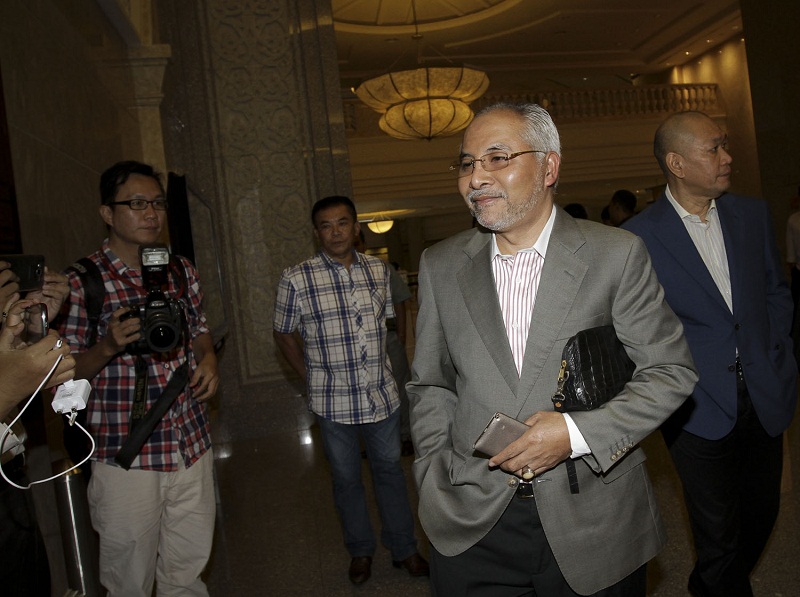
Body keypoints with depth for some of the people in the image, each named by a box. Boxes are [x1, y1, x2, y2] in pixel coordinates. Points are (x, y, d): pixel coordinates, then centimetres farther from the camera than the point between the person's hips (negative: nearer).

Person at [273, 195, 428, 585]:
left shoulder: (379, 271, 1)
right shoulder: (296, 279, -9)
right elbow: (283, 334, 2)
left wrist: (381, 367, 8)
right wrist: (310, 377, -1)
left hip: (382, 395, 3)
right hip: (334, 402, -2)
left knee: (389, 470, 15)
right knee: (346, 478, 14)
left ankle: (404, 549, 33)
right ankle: (360, 551, 35)